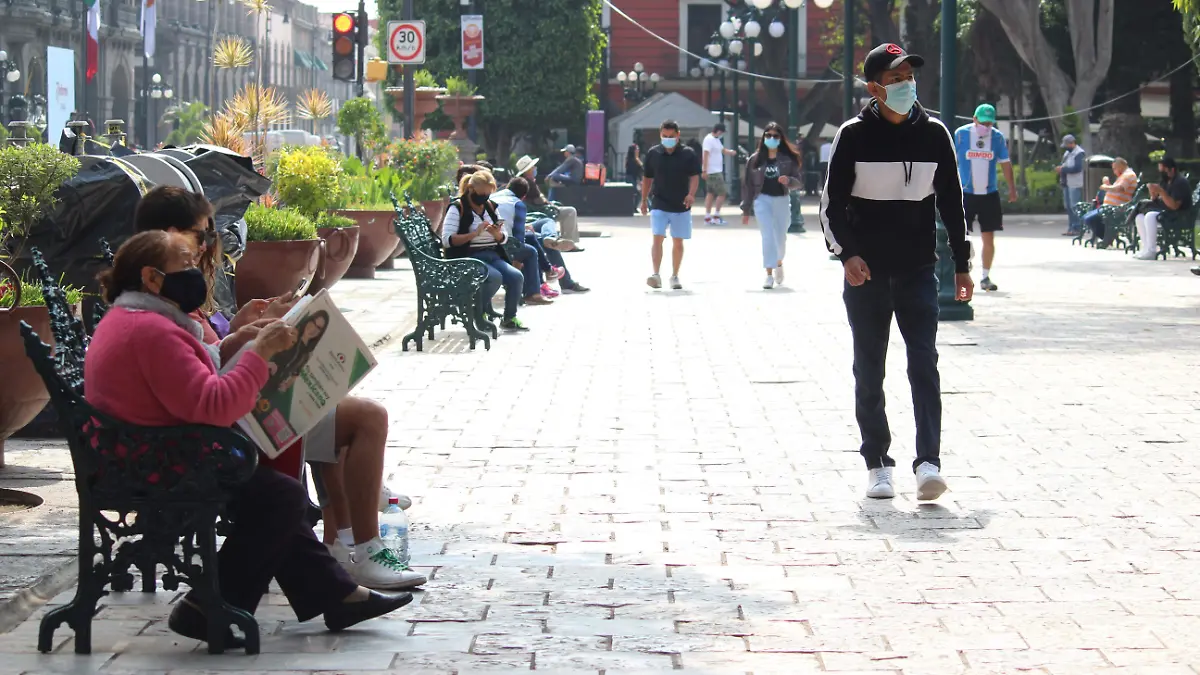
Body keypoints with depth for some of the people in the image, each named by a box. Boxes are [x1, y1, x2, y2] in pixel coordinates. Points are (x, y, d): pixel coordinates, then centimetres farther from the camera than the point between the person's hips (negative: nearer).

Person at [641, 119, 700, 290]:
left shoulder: (688, 154, -2)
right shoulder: (653, 153, 3)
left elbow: (694, 176, -7)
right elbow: (647, 178, 12)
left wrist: (691, 194, -24)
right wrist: (644, 199, 13)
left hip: (681, 206, 0)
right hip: (659, 204, 0)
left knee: (678, 241, 8)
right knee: (657, 238, -14)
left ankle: (675, 276, 19)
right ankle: (656, 274, -20)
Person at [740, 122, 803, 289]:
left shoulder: (788, 159, 2)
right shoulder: (755, 160, 3)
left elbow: (799, 182, 2)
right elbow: (748, 185, 5)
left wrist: (789, 181, -22)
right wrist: (746, 210, 4)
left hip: (782, 200, 1)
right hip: (762, 200, -1)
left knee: (780, 237, 12)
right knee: (768, 236, -11)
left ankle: (779, 263, 43)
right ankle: (769, 275, -11)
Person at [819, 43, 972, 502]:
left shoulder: (934, 134, 4)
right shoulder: (854, 136, -3)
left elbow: (952, 202, 12)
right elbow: (831, 203, -1)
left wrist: (961, 265, 10)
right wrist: (847, 253, -15)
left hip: (917, 270, 1)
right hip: (866, 273, -1)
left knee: (924, 364, -10)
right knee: (869, 372, 5)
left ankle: (928, 463, -15)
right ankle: (877, 465, 14)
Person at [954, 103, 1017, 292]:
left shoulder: (997, 137, 2)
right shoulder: (960, 134, -5)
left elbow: (1005, 163, 11)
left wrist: (1012, 188, 9)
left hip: (989, 194, 2)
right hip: (965, 193, -2)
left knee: (989, 239, 4)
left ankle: (986, 278, 13)